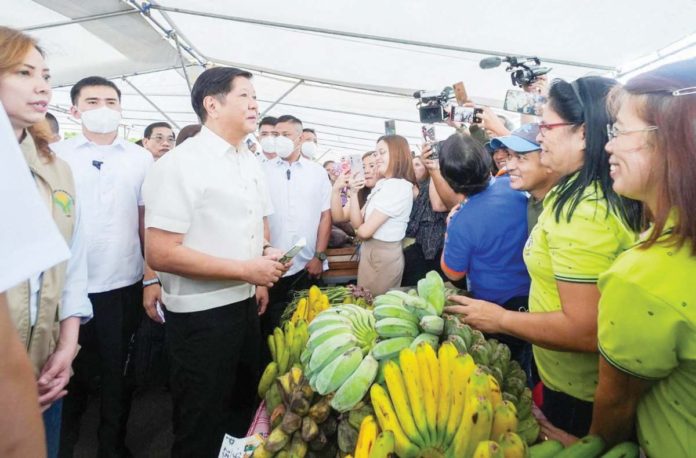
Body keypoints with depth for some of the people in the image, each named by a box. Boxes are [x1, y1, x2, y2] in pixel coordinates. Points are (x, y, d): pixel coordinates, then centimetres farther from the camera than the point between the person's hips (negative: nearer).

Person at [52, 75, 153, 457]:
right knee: (70, 373, 15)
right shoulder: (55, 154, 3)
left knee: (119, 373, 13)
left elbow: (148, 222, 6)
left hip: (124, 285, 0)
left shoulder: (140, 158, 4)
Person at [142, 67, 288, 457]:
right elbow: (160, 253, -23)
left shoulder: (252, 163, 8)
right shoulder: (180, 164, -17)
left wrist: (262, 277, 9)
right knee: (201, 427, 11)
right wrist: (245, 269, -22)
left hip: (246, 304, 8)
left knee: (243, 406, 25)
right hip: (200, 313, -7)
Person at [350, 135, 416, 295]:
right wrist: (354, 193, -9)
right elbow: (357, 223, 3)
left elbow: (364, 231, -21)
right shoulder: (382, 184, 9)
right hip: (370, 252, 9)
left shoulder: (399, 187, -20)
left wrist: (358, 229, 1)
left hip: (383, 255, -9)